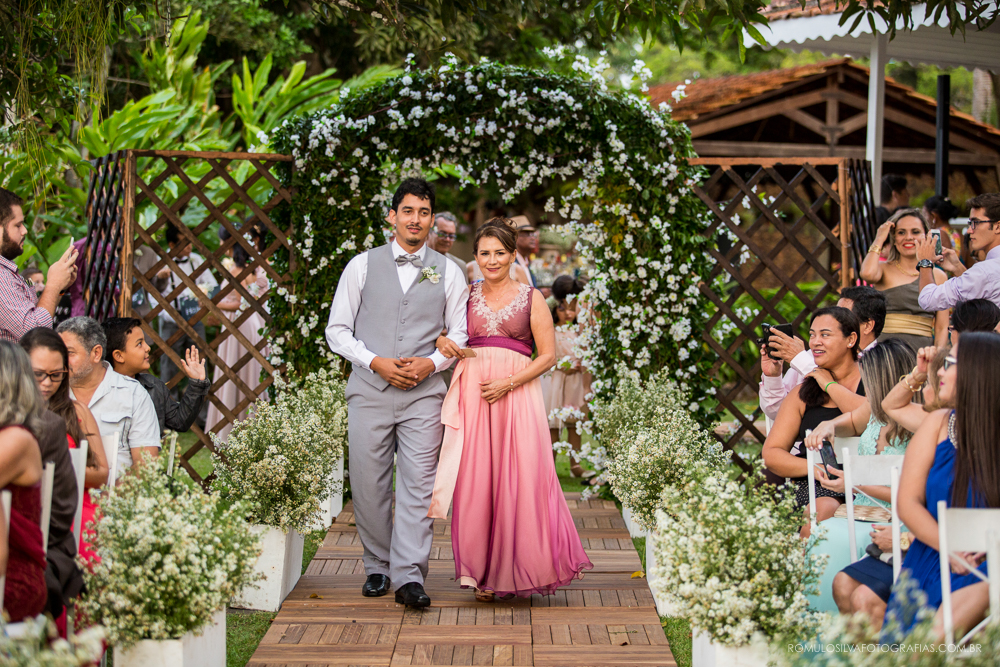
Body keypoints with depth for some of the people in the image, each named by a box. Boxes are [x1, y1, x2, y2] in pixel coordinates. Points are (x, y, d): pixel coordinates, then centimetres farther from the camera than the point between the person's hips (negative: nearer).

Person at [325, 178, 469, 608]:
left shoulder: (448, 273, 11)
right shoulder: (362, 266, 8)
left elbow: (459, 333, 11)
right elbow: (337, 330, 5)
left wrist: (431, 363, -8)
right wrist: (377, 362, -8)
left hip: (424, 393, 0)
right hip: (369, 390, 0)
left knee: (418, 484, -8)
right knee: (368, 484, 1)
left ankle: (410, 576, -9)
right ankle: (378, 568, 17)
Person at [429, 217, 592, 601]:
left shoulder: (531, 299, 5)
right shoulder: (465, 297, 12)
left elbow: (548, 355, 1)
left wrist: (509, 383, -11)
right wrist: (443, 344, -3)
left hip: (518, 396, -2)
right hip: (472, 396, 2)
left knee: (521, 481, -6)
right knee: (476, 482, -3)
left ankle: (523, 568, 7)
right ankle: (483, 573, 4)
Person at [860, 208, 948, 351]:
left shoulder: (938, 276, 13)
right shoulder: (884, 270, 7)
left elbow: (941, 329, 13)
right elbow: (867, 273, -18)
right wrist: (879, 239, -1)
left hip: (922, 352, 2)